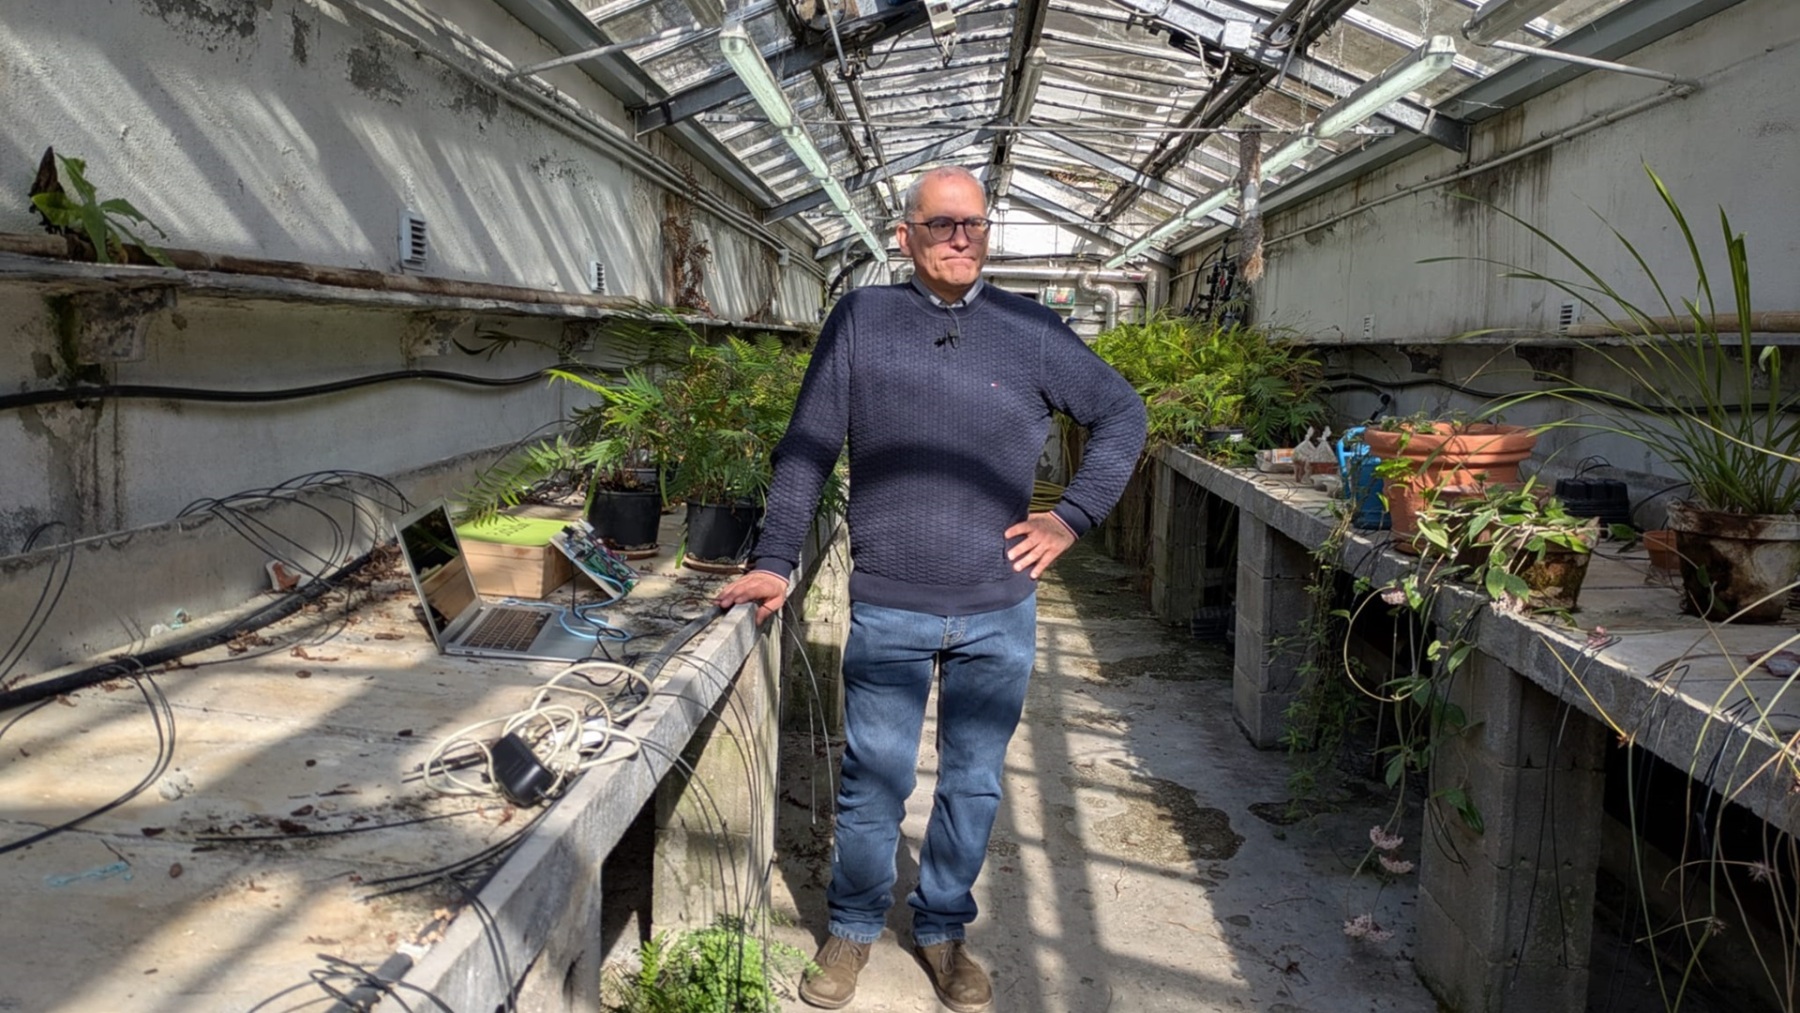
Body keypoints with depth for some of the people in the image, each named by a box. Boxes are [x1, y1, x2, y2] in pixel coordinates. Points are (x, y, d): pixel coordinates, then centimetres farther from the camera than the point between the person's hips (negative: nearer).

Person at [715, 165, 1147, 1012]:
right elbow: (808, 447, -1)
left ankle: (942, 930, 34)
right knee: (873, 780, 9)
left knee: (974, 784, 14)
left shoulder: (1031, 332, 2)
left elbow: (1122, 415, 12)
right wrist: (774, 561, -6)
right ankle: (853, 928, 32)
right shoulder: (861, 320, -1)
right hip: (888, 609, -1)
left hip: (998, 613, 2)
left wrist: (1072, 516, 2)